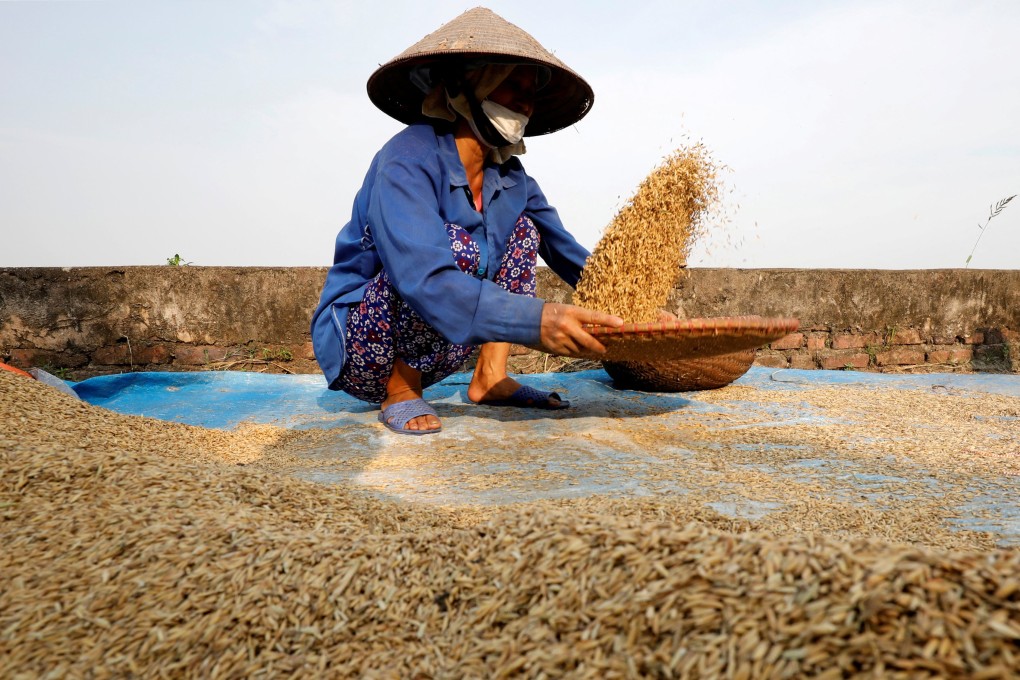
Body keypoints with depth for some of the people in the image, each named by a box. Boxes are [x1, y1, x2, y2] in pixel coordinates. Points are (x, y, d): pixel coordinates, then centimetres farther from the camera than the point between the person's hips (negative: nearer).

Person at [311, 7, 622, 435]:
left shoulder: (508, 175, 1)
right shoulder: (408, 160, -23)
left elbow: (567, 251, 6)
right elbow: (423, 278, -38)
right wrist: (535, 320, -50)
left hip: (423, 348, 8)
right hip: (352, 341, -7)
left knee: (524, 227, 4)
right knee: (458, 246, -31)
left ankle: (490, 377, -5)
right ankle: (399, 391, -13)